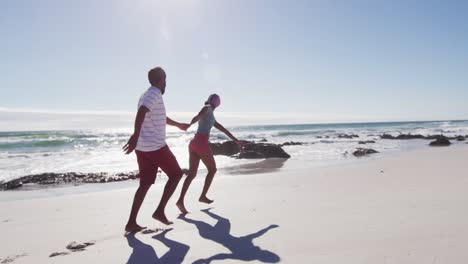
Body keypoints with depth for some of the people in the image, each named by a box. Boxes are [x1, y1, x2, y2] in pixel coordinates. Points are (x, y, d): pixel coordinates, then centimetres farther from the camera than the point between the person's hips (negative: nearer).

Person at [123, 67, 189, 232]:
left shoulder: (147, 95, 21)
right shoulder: (155, 94, -9)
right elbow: (141, 112, -29)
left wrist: (178, 125, 48)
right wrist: (135, 136, -41)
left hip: (142, 147, 9)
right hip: (156, 146, -9)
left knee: (145, 183, 11)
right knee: (176, 174, 8)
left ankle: (131, 223, 10)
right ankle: (160, 211, 6)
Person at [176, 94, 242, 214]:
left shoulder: (211, 117, 31)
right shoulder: (207, 108, 4)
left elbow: (222, 129, 38)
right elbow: (198, 116, -18)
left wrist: (235, 139, 44)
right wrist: (189, 125, -38)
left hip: (193, 143, 8)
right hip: (201, 143, -8)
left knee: (192, 174, 1)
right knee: (212, 169, 11)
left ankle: (181, 200, -12)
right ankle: (203, 196, 16)